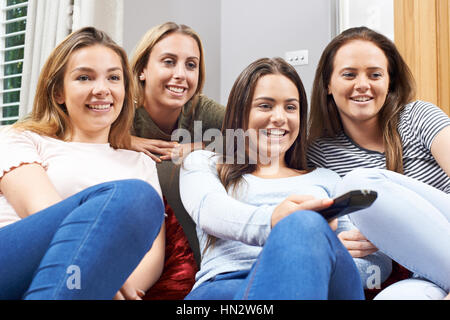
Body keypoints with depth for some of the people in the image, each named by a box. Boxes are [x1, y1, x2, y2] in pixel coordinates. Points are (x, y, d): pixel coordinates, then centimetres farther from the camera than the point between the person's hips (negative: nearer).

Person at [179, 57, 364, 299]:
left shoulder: (326, 180, 30)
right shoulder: (203, 164, 23)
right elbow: (210, 209, -1)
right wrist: (269, 221, -26)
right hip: (223, 286, -3)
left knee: (309, 225, -34)